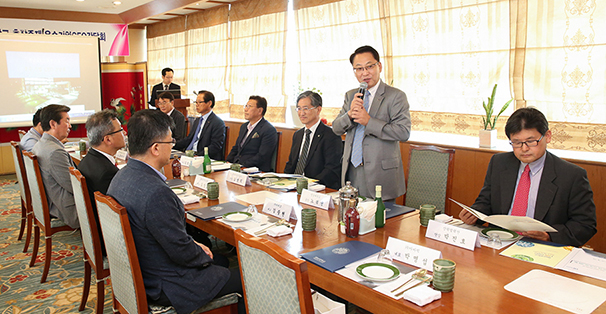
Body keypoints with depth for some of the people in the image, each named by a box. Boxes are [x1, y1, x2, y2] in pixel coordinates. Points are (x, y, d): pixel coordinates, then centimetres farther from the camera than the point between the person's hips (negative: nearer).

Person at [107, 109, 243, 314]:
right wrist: (205, 256, -5)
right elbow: (182, 253, -25)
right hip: (167, 287, -9)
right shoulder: (156, 193, -33)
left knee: (222, 260, 24)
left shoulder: (122, 177, -2)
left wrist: (193, 245, 6)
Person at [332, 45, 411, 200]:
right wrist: (350, 114, -13)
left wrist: (369, 121, -20)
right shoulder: (350, 96, 13)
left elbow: (404, 132, -15)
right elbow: (336, 128, 8)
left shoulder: (396, 96, -4)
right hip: (351, 172, 5)